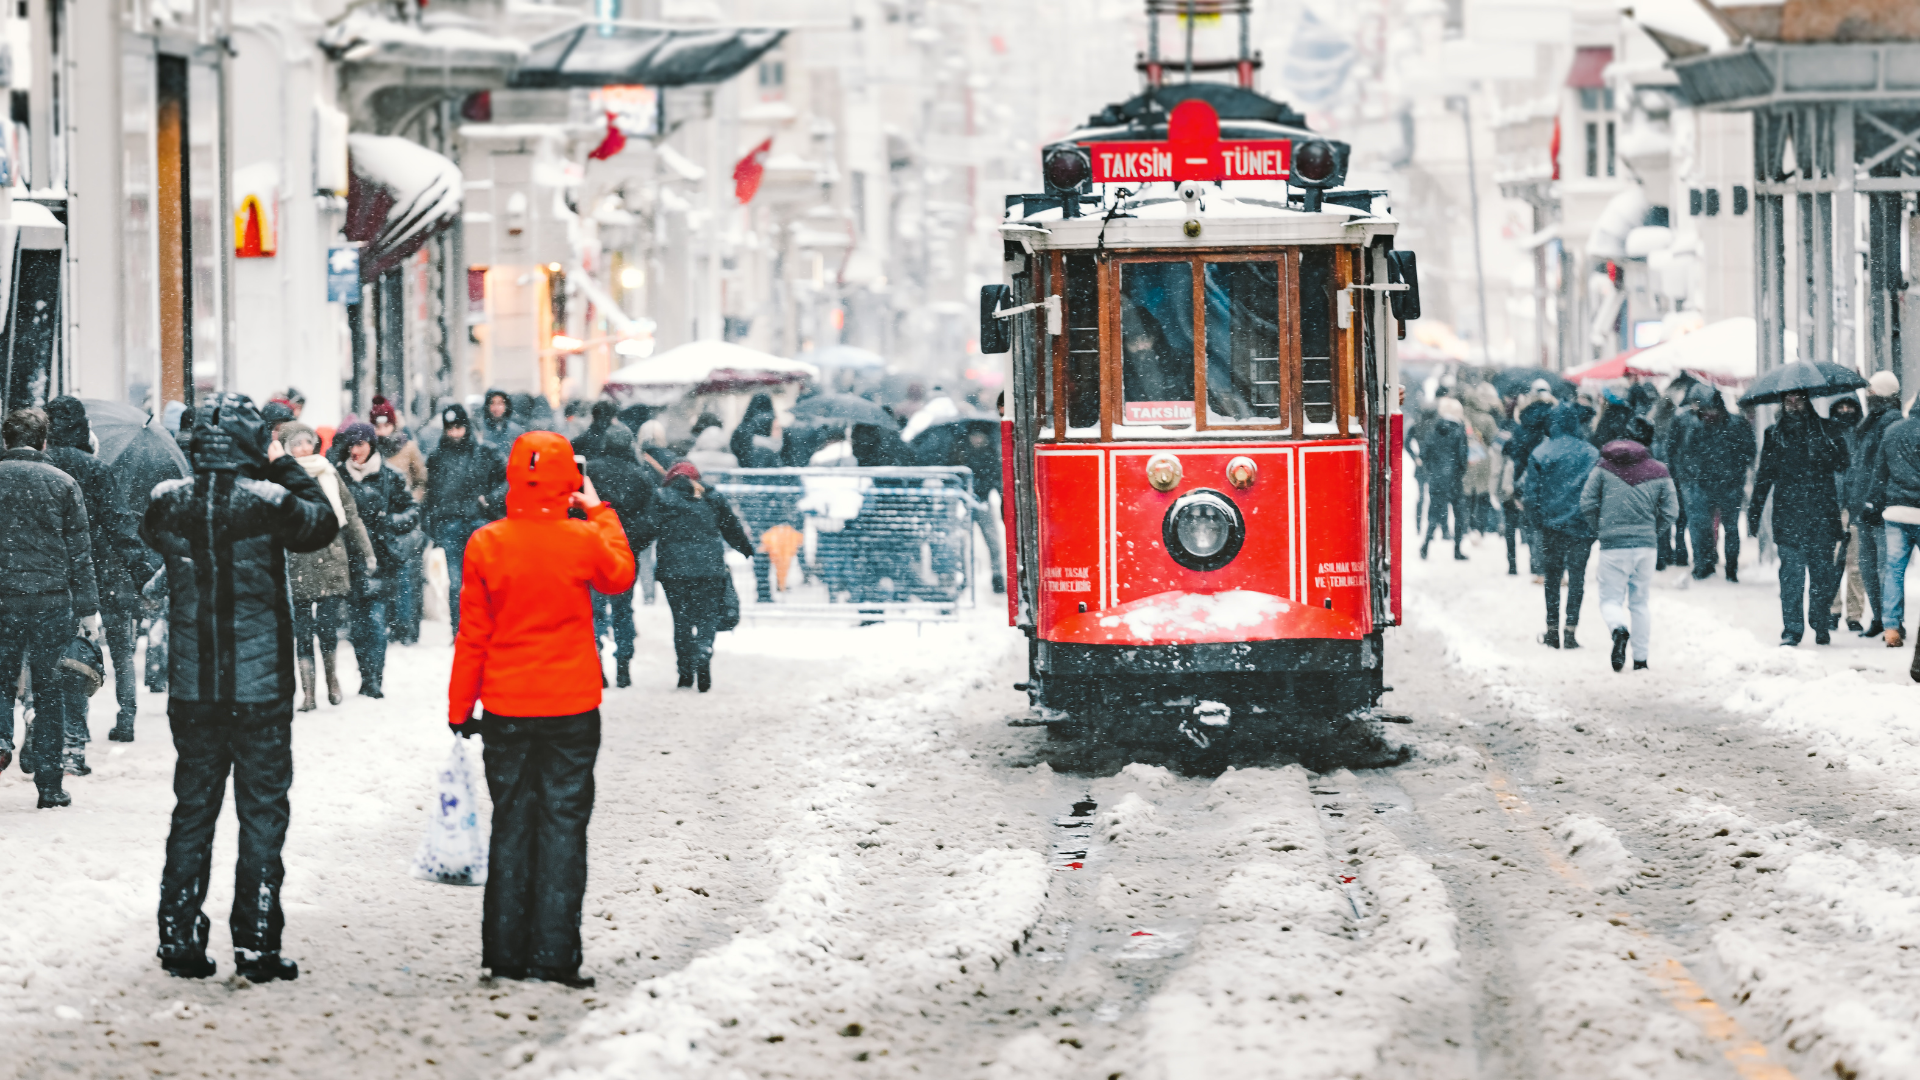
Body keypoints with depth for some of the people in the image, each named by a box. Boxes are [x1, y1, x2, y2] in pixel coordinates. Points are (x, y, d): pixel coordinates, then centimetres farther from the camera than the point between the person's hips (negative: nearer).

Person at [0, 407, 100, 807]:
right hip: (53, 599, 0)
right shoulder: (63, 483, 0)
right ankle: (50, 784, 7)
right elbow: (79, 550, 1)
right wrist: (89, 607, 5)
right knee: (49, 687, 6)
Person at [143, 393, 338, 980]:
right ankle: (257, 942, 6)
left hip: (192, 689, 3)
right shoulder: (269, 502, -15)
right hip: (261, 689, -3)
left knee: (193, 807, 13)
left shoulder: (170, 503, -6)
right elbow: (325, 522, 3)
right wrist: (286, 466, 10)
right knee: (262, 811, 6)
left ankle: (180, 938, 15)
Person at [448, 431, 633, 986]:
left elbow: (472, 635, -1)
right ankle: (554, 956, 0)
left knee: (511, 824, 11)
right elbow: (620, 576, 14)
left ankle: (506, 954, 13)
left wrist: (460, 709, 8)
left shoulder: (486, 545, -8)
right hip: (572, 710, -1)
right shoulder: (584, 541, -10)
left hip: (506, 710, 1)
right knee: (563, 825, 4)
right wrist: (600, 513, 23)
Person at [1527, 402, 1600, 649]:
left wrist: (1538, 522, 11)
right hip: (1580, 526, -2)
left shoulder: (1540, 453, -1)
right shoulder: (1590, 454, -9)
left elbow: (1532, 493, 0)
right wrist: (1595, 525, 0)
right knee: (1577, 577, 4)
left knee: (1553, 575, 14)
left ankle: (1552, 631, 13)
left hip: (1551, 524, 2)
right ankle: (1570, 632, -3)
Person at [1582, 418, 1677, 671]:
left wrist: (1599, 529, 11)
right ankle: (1641, 658, 13)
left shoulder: (1604, 468, -2)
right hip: (1646, 546, 2)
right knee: (1640, 602, 15)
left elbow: (1587, 503, -4)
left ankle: (1619, 630, -30)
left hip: (1612, 546, -2)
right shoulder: (1659, 473, 0)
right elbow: (1671, 510, 0)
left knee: (1611, 599, 4)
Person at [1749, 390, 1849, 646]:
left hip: (1821, 517, 0)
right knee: (1791, 574, -8)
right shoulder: (1774, 436, 11)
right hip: (1788, 518, 0)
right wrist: (1754, 513, 10)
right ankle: (1791, 630, -7)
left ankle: (1822, 627, 14)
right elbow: (1763, 477, 15)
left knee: (1822, 574, 2)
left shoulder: (1823, 431, 7)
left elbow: (1840, 463, -3)